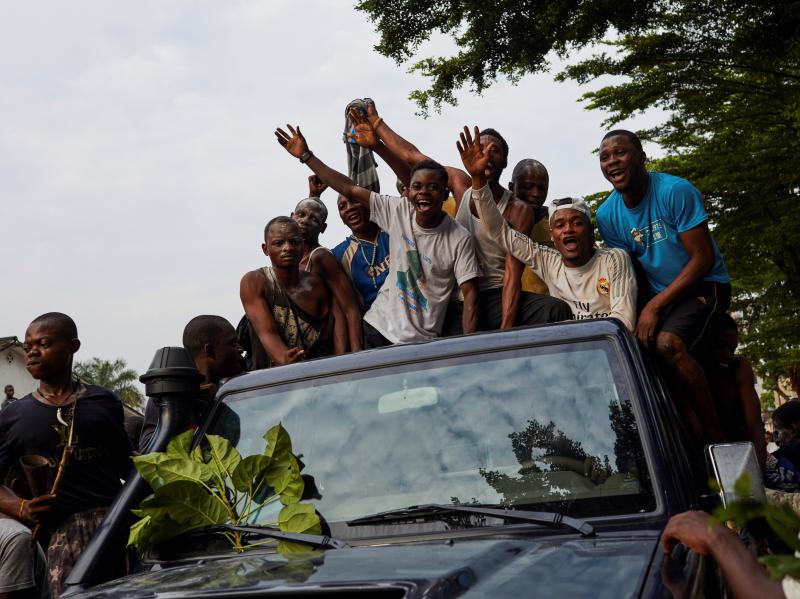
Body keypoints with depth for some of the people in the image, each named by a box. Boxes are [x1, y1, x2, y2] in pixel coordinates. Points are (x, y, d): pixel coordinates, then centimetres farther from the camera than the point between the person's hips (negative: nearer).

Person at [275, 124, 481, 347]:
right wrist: (306, 155, -1)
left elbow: (470, 294, -12)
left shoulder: (459, 238, -12)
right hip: (379, 327, 3)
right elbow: (349, 189, 0)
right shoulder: (398, 211, -3)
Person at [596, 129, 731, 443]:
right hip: (658, 296, 5)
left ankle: (715, 433, -18)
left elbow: (703, 259, -18)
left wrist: (655, 306, -22)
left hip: (703, 285, -5)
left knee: (668, 343, -31)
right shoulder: (607, 215, -1)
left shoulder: (676, 191, -17)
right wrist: (636, 313, -12)